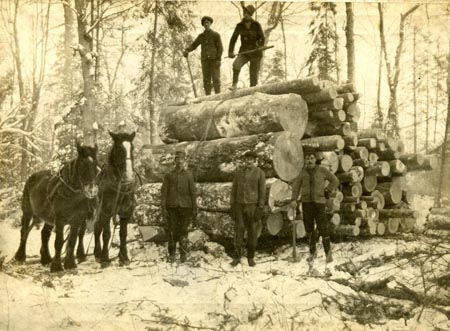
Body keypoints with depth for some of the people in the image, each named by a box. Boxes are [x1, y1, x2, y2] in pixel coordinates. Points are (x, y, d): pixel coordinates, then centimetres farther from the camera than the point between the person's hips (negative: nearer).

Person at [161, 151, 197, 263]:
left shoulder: (189, 175, 2)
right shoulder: (168, 175, 4)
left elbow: (193, 193, 1)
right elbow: (164, 192, 1)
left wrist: (194, 209, -2)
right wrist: (163, 208, -6)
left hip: (185, 207, -1)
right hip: (172, 207, 1)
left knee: (183, 231, 3)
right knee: (172, 231, 3)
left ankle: (183, 254, 13)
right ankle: (171, 254, 14)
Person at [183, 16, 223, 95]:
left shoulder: (216, 35, 4)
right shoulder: (201, 36, 14)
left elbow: (220, 48, 0)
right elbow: (193, 45, 13)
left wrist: (218, 59, -10)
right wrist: (187, 50, -7)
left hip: (214, 60, -3)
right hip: (205, 60, 3)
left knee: (216, 79, -9)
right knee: (206, 80, 0)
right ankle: (208, 96, 4)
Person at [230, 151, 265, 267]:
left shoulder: (260, 173, -5)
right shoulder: (238, 172, 4)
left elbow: (262, 191, -6)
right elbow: (234, 190, 6)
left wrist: (260, 209, -11)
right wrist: (232, 206, 1)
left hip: (252, 206, -2)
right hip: (240, 205, 2)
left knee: (252, 231, 3)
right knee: (238, 230, 1)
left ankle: (250, 257, 17)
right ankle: (237, 257, 11)